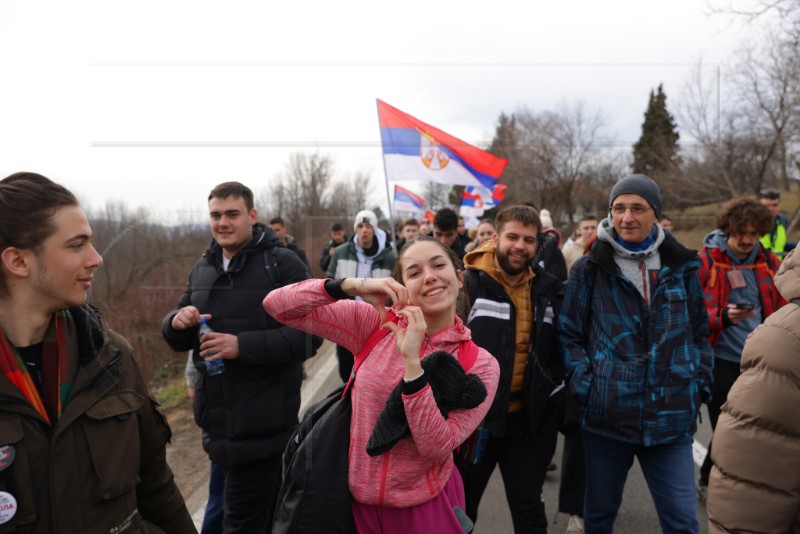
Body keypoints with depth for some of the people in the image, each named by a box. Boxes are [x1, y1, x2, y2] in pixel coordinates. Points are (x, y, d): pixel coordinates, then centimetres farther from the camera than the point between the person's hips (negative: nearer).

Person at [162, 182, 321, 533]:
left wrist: (243, 345, -24)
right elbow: (179, 342, 15)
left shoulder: (283, 263, -10)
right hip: (217, 419, 6)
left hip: (262, 423, -6)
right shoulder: (202, 269, 10)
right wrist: (177, 322, -9)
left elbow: (309, 335, -16)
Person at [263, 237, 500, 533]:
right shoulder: (376, 324, -9)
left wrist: (412, 361, -31)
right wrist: (351, 286, -26)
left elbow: (437, 448, -22)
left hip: (426, 507, -1)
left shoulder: (480, 364, -12)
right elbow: (278, 305, -13)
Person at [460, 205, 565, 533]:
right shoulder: (468, 284, -12)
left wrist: (555, 405, 5)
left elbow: (558, 350, 12)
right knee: (461, 506, 15)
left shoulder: (548, 289, 4)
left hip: (528, 419, 4)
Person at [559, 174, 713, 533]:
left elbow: (699, 333, 13)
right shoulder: (590, 269, -1)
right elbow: (569, 334, 0)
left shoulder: (681, 266, 7)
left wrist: (700, 385, 3)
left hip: (672, 418, 2)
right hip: (606, 415, -1)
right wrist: (585, 385, -11)